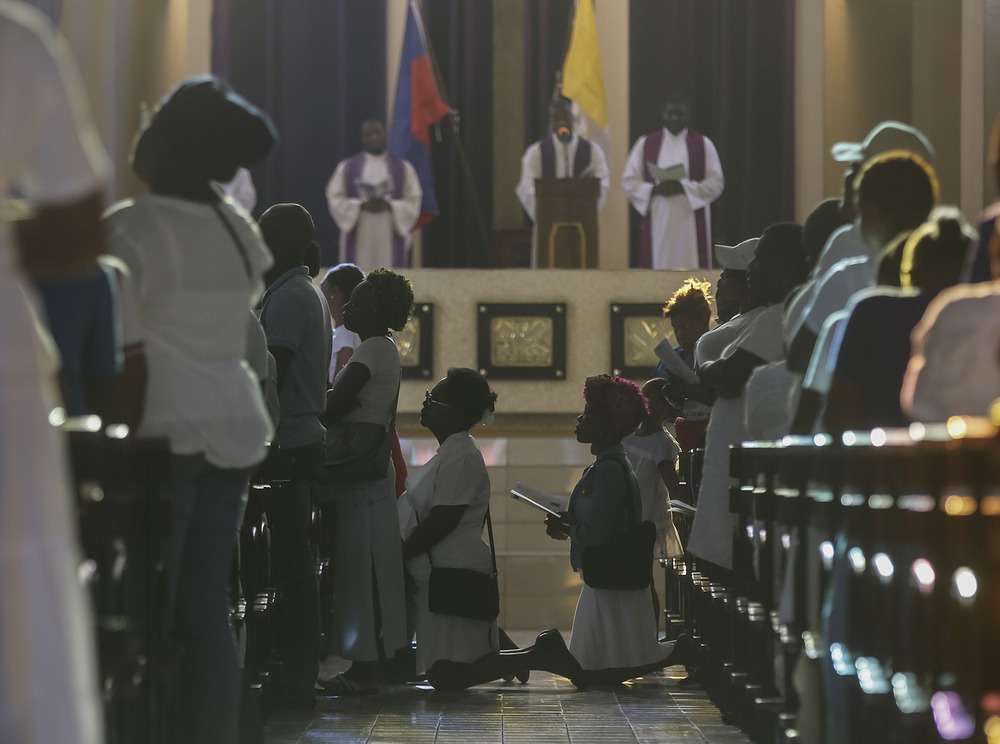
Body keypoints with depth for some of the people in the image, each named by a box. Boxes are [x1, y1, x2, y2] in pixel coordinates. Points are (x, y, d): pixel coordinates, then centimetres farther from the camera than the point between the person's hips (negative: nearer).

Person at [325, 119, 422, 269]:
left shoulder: (403, 167, 10)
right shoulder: (346, 167, 10)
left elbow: (413, 201, 4)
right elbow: (335, 199, 3)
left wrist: (389, 206, -14)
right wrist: (362, 205, -13)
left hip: (390, 239, 0)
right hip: (359, 239, 0)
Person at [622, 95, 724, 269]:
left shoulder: (703, 144, 8)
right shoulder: (646, 144, 10)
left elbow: (716, 183, 0)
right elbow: (629, 182, 6)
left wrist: (683, 188, -14)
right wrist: (655, 190, -12)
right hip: (657, 223, 1)